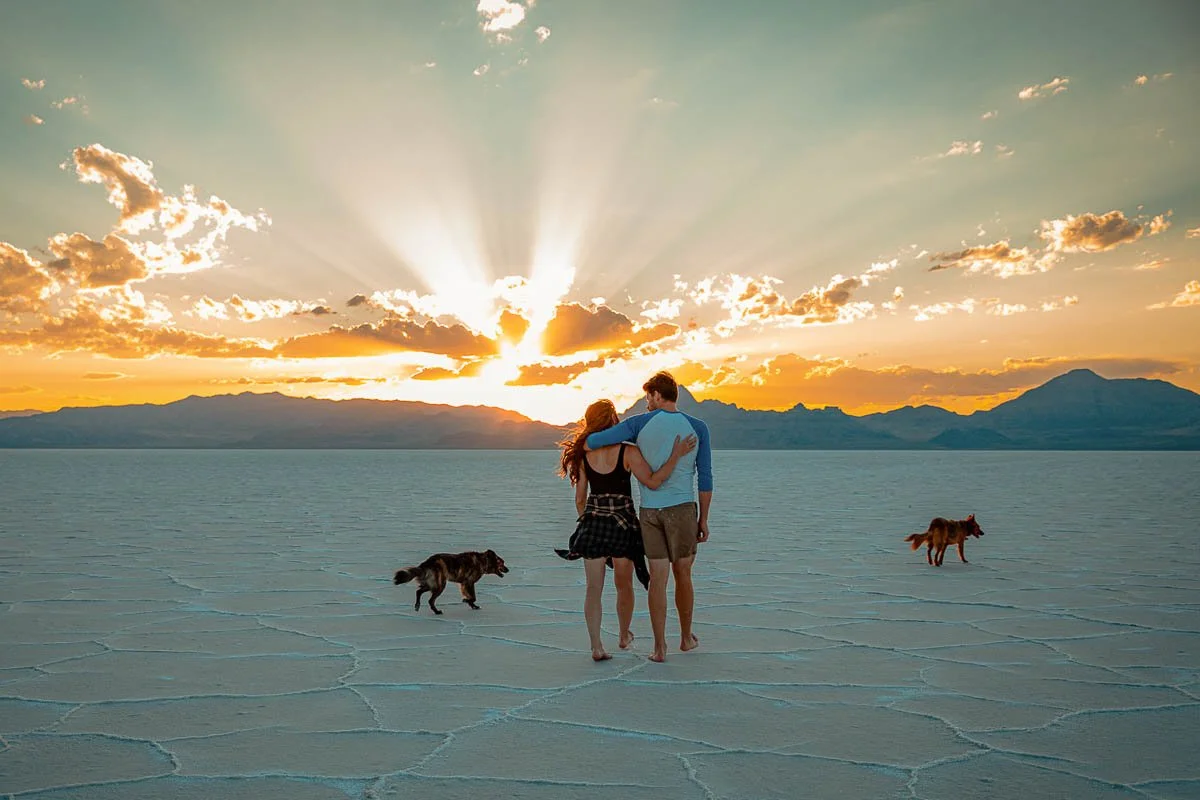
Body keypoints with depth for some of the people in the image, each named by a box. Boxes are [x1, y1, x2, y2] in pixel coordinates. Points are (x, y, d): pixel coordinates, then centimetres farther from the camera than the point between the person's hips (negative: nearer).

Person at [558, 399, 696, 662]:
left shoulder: (583, 455, 1)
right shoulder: (628, 452, -11)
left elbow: (580, 499, 5)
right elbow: (652, 481, -19)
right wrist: (676, 455, -17)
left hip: (593, 522, 2)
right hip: (623, 523, -2)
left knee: (594, 588, 5)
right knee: (624, 585, 17)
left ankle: (596, 646, 0)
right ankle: (624, 636, 34)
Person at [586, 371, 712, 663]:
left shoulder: (640, 423, -1)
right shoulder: (697, 428, 1)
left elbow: (592, 441, -6)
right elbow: (705, 478, 0)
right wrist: (703, 519, 7)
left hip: (649, 511, 0)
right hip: (682, 508, 0)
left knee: (658, 578, 5)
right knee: (683, 575, 14)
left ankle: (660, 647, 6)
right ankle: (686, 637, 28)